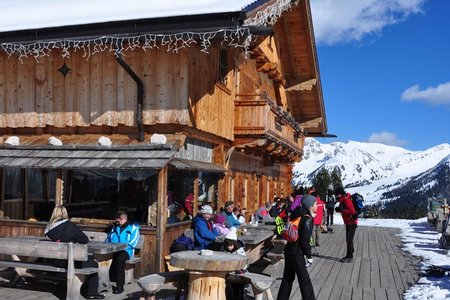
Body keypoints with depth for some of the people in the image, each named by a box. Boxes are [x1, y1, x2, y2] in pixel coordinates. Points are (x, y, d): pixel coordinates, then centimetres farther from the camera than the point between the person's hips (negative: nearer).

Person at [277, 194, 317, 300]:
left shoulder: (297, 214, 7)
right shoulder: (307, 219, -16)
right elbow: (305, 240, -19)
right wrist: (309, 256, -9)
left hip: (289, 250, 8)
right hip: (297, 253, -8)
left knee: (288, 278, 17)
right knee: (304, 280, 2)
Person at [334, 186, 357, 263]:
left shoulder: (346, 200, -19)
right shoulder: (343, 200, 12)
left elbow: (352, 211, -26)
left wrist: (342, 210, -25)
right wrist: (339, 209, 1)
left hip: (352, 223, -10)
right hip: (348, 223, 10)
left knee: (349, 240, -7)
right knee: (348, 240, 14)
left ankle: (349, 257, -1)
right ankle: (349, 256, 22)